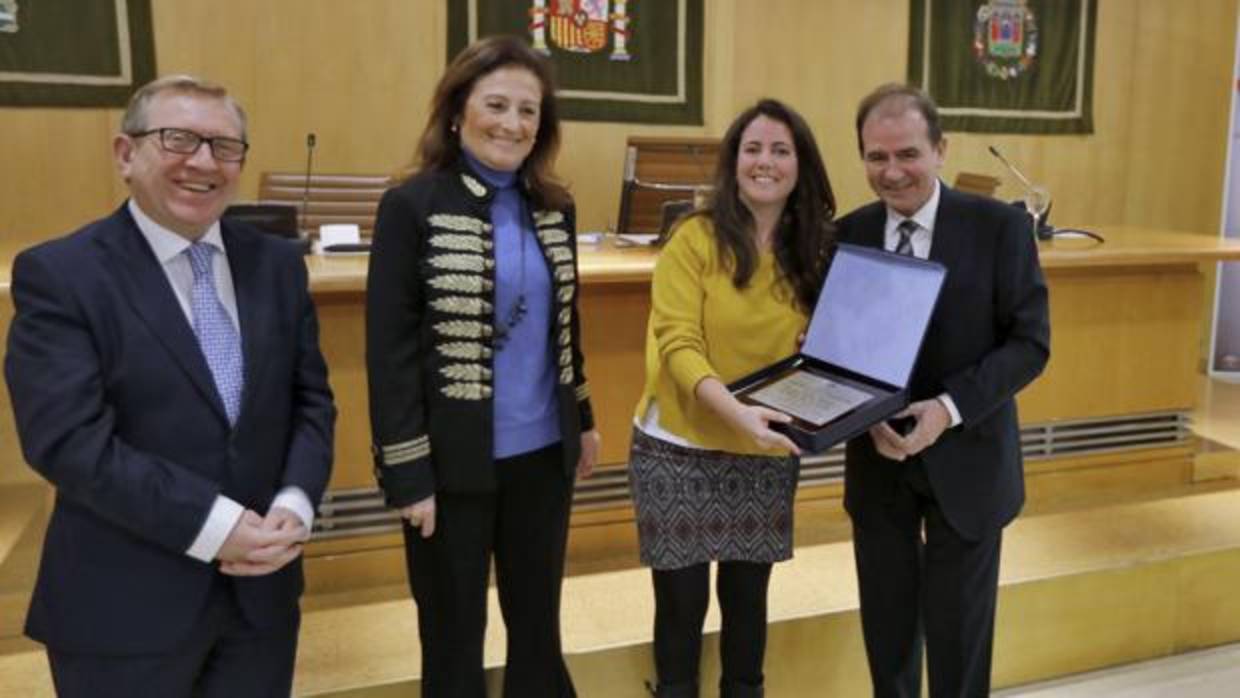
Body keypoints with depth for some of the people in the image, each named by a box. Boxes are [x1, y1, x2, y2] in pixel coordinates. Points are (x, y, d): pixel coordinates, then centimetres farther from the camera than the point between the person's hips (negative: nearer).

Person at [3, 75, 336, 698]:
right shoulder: (58, 274, -8)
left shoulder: (276, 263, 5)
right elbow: (69, 439, -17)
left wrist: (295, 505, -11)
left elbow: (310, 398, 5)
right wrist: (216, 526, -20)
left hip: (262, 585, 4)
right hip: (124, 605, -4)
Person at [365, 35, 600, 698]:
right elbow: (389, 350, -13)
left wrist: (582, 418, 18)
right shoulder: (412, 207, -12)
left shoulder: (554, 208, 4)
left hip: (543, 452, 5)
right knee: (454, 637, 14)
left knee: (539, 625, 20)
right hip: (454, 462, -4)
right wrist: (407, 473, -14)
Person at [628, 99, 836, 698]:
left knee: (747, 596, 16)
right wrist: (736, 411, -33)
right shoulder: (695, 238, -10)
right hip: (681, 449, -3)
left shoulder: (815, 250, 3)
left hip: (766, 454, 4)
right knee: (682, 601, 6)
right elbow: (678, 344, -18)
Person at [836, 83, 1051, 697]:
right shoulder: (846, 234, -1)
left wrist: (948, 409, -23)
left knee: (958, 631, 11)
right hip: (876, 461, 3)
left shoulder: (1000, 226, -9)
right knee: (886, 624, 16)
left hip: (965, 459, -2)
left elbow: (1030, 342, -10)